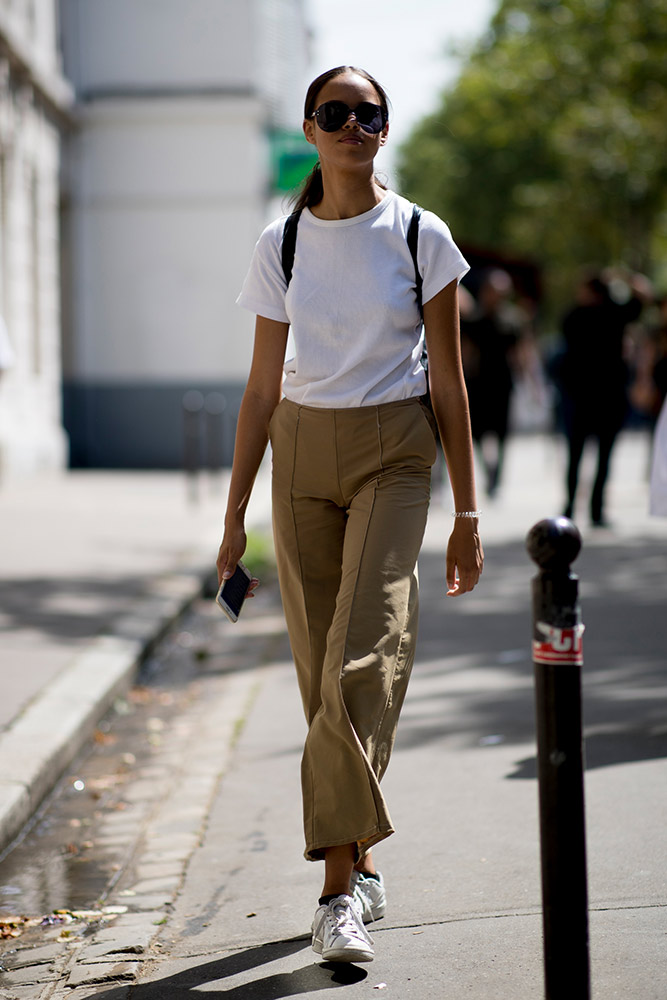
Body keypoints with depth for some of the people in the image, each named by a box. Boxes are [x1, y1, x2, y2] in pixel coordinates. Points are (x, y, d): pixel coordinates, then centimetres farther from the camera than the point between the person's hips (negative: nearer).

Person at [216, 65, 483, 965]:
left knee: (366, 650, -17)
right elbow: (263, 390, 9)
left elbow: (448, 382, 2)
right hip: (303, 456, 3)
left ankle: (340, 889, -18)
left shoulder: (420, 237, 0)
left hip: (394, 455, -3)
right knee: (322, 665, 3)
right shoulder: (281, 245, 6)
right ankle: (361, 866, 17)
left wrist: (466, 512, 0)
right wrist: (235, 515, 6)